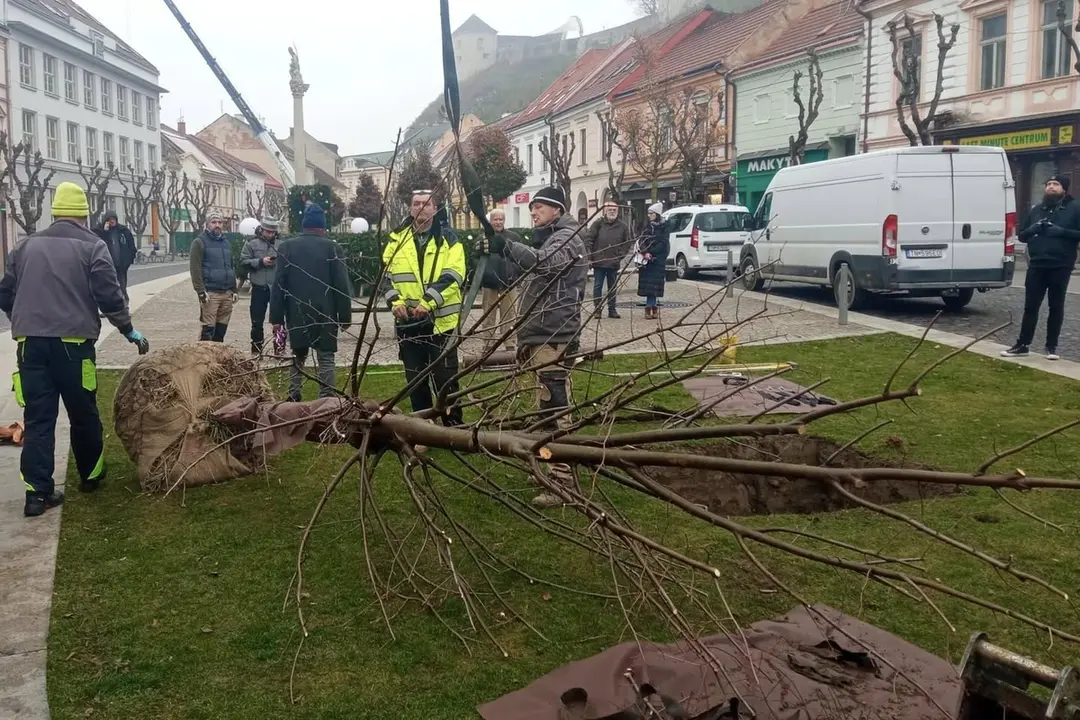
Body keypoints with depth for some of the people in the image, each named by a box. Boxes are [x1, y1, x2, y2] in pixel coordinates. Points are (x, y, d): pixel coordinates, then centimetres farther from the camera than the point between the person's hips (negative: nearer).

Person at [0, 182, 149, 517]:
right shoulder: (92, 246, -1)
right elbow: (109, 295, -8)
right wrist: (129, 330, 3)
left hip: (30, 342, 4)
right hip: (72, 341, -4)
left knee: (38, 418, 4)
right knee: (83, 413, 12)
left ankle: (38, 492, 0)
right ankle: (90, 475, 26)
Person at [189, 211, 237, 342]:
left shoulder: (226, 242, 19)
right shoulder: (200, 241, -2)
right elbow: (195, 268, -9)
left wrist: (233, 290, 16)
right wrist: (201, 291, -17)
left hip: (227, 293, 6)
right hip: (210, 293, -6)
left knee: (221, 329, 8)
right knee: (208, 329, -8)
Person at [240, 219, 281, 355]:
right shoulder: (251, 244, 3)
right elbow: (243, 262, -2)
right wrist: (261, 262, -14)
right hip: (259, 288, -1)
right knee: (257, 321, 7)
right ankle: (256, 349, 17)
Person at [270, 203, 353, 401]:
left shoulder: (286, 246, 2)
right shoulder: (333, 248, -4)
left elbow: (278, 285, 0)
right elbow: (342, 286, -5)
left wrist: (276, 318, 3)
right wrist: (345, 317, 1)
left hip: (296, 314, 2)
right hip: (325, 315, -2)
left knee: (297, 358, 16)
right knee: (326, 359, 3)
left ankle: (293, 399, 16)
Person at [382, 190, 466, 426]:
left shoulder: (448, 238, -1)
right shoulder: (397, 239, 8)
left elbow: (453, 276, -11)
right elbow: (385, 274, 7)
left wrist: (428, 302, -22)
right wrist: (395, 301, -11)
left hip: (441, 320, -3)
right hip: (408, 321, 3)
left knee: (445, 378, 0)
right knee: (415, 378, 11)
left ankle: (453, 426, 10)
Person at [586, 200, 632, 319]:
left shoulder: (623, 226, 4)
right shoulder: (598, 224, -1)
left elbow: (628, 243, 10)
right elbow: (588, 240, -2)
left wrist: (620, 256, 1)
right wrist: (589, 257, -6)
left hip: (614, 263, 2)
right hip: (598, 262, -2)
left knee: (612, 287, 10)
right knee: (597, 286, 2)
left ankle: (612, 309, 17)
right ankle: (597, 309, 10)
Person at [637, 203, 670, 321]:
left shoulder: (663, 227, 2)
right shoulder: (647, 227, 14)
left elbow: (662, 244, -6)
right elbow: (641, 241, 5)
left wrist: (650, 252, -15)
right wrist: (645, 252, -13)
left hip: (658, 260, -4)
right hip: (646, 260, 4)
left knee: (654, 284, -6)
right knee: (648, 284, -2)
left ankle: (650, 307, -4)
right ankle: (652, 307, 1)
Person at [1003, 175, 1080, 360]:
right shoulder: (1037, 210, 15)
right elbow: (1022, 236, 18)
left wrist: (1062, 231, -19)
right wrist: (1032, 229, -4)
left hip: (1060, 267, -3)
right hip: (1036, 266, 3)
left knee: (1056, 307, 5)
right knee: (1030, 306, 3)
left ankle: (1052, 346, 13)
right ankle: (1023, 345, 8)